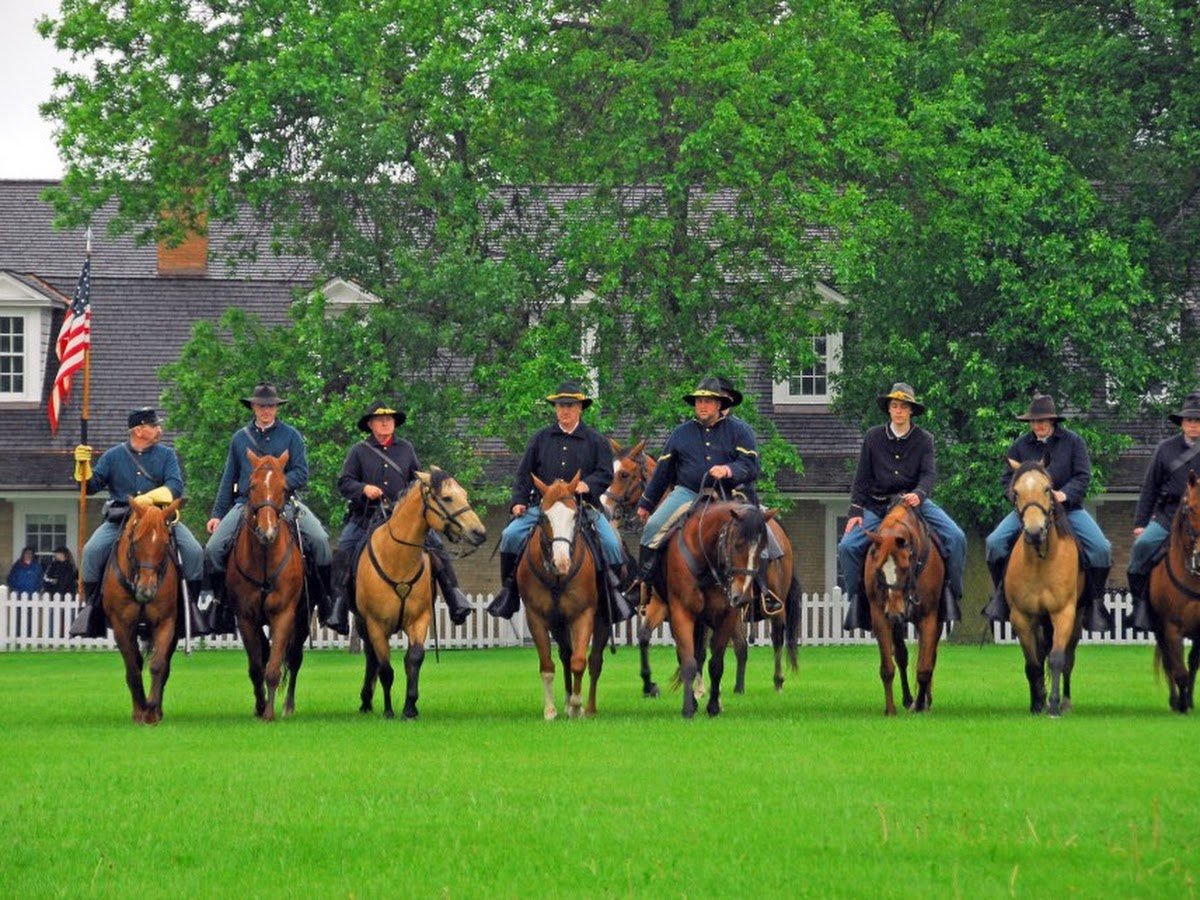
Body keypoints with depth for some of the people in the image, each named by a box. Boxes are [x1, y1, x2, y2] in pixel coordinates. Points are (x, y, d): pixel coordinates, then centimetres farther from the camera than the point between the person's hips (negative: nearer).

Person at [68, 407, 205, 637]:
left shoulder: (166, 455, 9)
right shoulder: (114, 456, 10)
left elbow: (175, 487, -5)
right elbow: (92, 485, 8)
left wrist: (150, 497, -21)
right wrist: (83, 465, -11)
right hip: (119, 519, 0)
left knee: (194, 552, -18)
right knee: (92, 551, -23)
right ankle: (91, 607, -10)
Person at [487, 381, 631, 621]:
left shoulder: (595, 441, 8)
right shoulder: (540, 439, 13)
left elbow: (606, 474, 0)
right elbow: (524, 474, 13)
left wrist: (587, 484, -20)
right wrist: (518, 501, -1)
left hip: (583, 505, -1)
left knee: (611, 543, -21)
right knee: (511, 535, -17)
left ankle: (613, 591, -4)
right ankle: (509, 590, -5)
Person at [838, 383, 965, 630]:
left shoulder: (924, 439, 3)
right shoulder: (873, 437, 5)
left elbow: (929, 473, -8)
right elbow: (862, 478, 6)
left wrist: (918, 494, -30)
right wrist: (855, 512, -3)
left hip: (915, 501, -1)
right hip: (877, 505, 1)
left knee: (956, 537, -21)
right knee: (847, 545, -19)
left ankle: (952, 594, -10)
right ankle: (856, 599, -4)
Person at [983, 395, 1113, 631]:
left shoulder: (1073, 441, 1)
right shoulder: (1020, 445, 6)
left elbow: (1083, 477, -3)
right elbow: (1007, 479, 7)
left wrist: (1064, 494, -21)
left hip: (1068, 507, -1)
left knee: (1101, 548, -20)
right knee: (995, 542, -19)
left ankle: (1094, 601, -6)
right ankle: (1001, 594, -2)